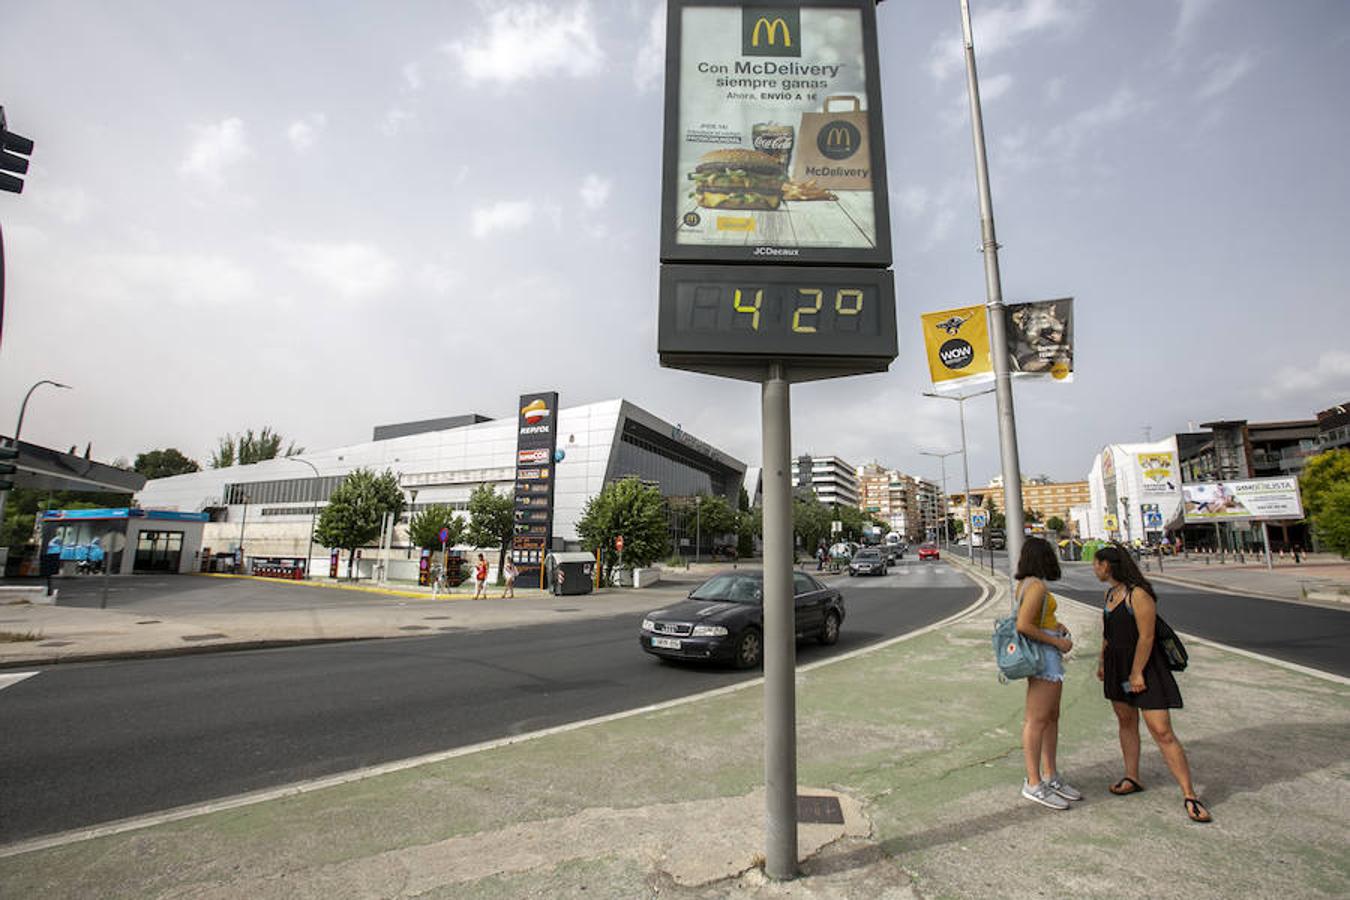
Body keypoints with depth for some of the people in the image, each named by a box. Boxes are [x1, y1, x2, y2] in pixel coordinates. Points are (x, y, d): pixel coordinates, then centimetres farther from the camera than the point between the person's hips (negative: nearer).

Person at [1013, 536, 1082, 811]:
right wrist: (1057, 642, -15)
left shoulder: (1025, 583, 10)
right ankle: (1033, 784, 3)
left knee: (1052, 717, 16)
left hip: (1048, 655, 10)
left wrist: (1056, 625, 10)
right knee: (1037, 720, -4)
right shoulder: (1037, 586, -18)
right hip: (1043, 654, -10)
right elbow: (1023, 626, -25)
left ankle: (1050, 777, 25)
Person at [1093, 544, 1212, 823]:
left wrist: (1136, 673, -18)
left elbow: (1146, 637, -21)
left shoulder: (1139, 594, -20)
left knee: (1162, 732, -7)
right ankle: (1132, 779, 26)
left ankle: (1190, 796, 1)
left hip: (1144, 667, -8)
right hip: (1118, 667, 8)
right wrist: (1102, 661, 18)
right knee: (1126, 721, 14)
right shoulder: (1110, 594, 7)